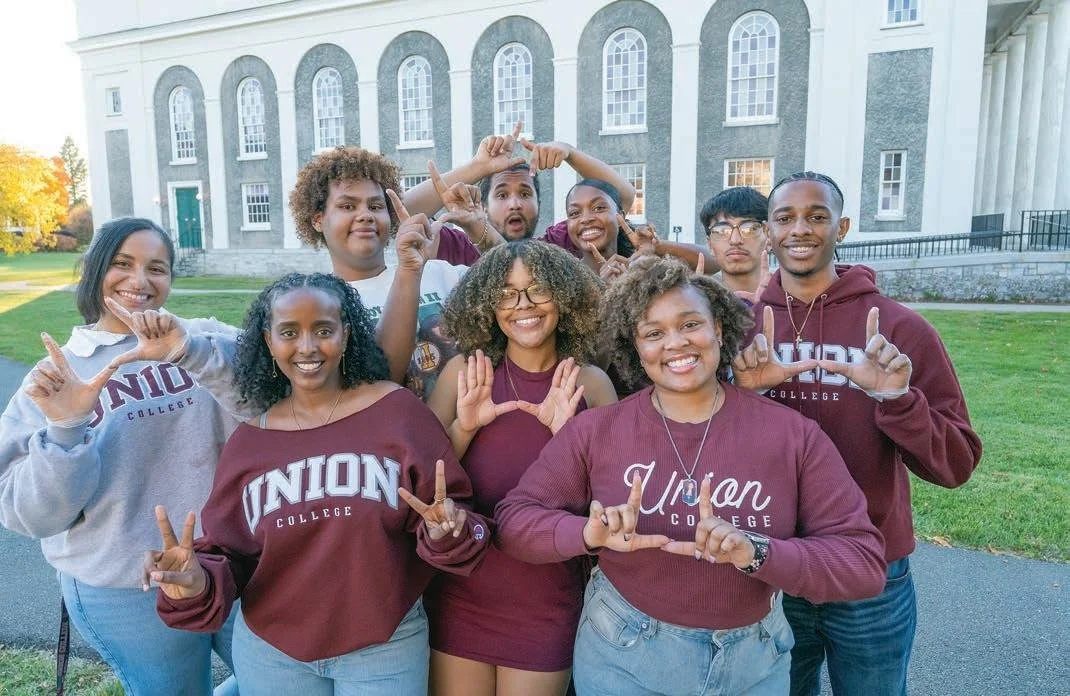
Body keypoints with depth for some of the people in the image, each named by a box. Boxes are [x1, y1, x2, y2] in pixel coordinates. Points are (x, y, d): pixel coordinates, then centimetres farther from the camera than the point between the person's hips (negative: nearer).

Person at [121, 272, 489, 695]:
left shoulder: (397, 409, -10)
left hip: (385, 647, -2)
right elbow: (229, 556, 2)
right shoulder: (249, 441, -1)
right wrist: (198, 584, -17)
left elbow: (445, 516, -7)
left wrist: (443, 532, -28)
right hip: (269, 650, 3)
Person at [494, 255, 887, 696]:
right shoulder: (594, 430, -12)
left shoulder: (794, 435, -12)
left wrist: (756, 553, -30)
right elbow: (513, 520, -10)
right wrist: (589, 533, -30)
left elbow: (865, 562, -13)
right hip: (621, 656, 0)